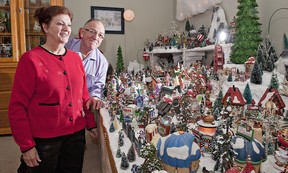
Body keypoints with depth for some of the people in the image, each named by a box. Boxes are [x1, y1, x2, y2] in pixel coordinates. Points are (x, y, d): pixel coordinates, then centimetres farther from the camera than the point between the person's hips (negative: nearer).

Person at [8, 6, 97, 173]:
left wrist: (91, 124, 7)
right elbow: (17, 106, -10)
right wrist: (26, 146, -10)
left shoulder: (75, 57, 3)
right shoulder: (31, 59, -11)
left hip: (76, 134, 5)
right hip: (43, 140, -4)